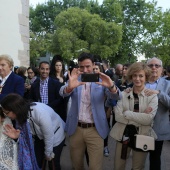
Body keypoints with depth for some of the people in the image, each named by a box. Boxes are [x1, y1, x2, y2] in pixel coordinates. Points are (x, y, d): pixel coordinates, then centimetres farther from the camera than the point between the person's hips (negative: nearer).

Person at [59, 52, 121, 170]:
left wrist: (111, 86, -40)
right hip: (76, 128, 2)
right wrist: (69, 87, -43)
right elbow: (63, 92, -19)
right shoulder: (75, 80, -1)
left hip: (95, 130, -1)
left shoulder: (100, 80, -4)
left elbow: (116, 96, -16)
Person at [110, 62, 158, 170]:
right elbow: (118, 116, -12)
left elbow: (148, 119, -18)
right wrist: (140, 117, -17)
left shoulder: (152, 96, -5)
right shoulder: (124, 94, -2)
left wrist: (127, 113, -18)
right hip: (123, 135, 1)